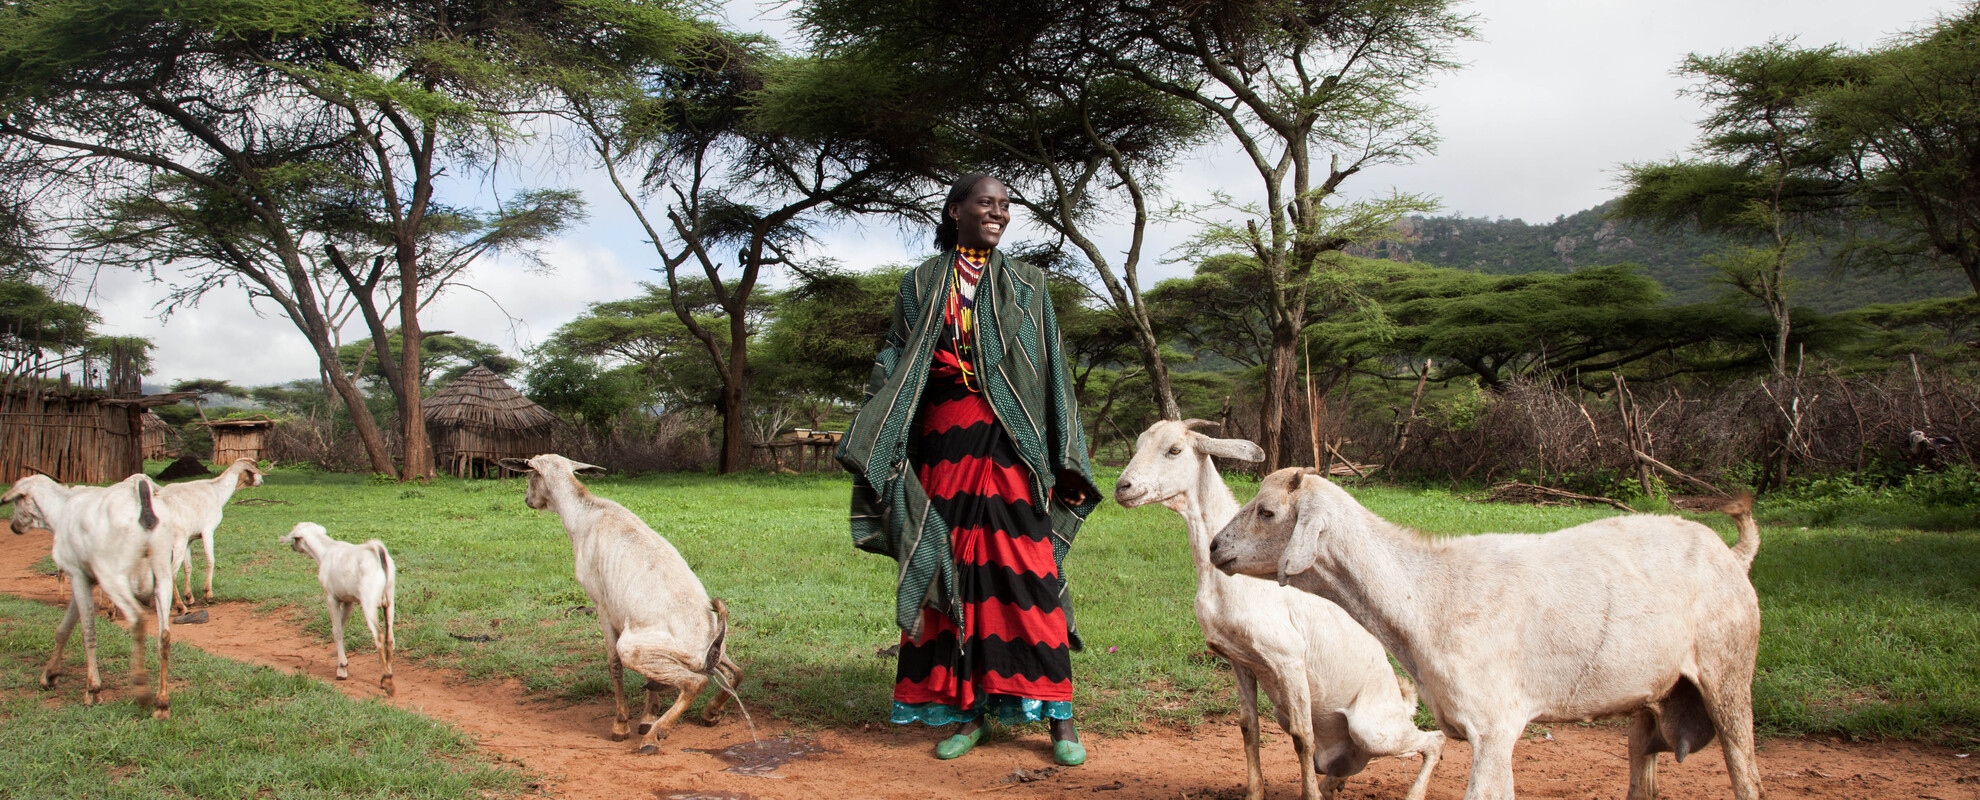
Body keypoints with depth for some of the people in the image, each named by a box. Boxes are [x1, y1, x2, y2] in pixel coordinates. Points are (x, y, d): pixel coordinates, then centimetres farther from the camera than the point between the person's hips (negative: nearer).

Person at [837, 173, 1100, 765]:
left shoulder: (1026, 284, 12)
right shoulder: (921, 285, 13)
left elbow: (1054, 372, 8)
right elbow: (894, 367, 11)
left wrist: (1064, 463, 1)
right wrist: (871, 448, 0)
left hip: (1010, 444, -1)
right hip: (943, 443, 1)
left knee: (1026, 570, -6)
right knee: (954, 571, 1)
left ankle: (1059, 717, -1)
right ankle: (967, 711, 11)